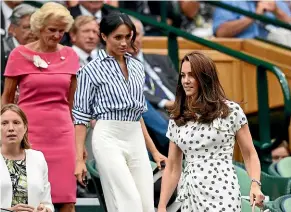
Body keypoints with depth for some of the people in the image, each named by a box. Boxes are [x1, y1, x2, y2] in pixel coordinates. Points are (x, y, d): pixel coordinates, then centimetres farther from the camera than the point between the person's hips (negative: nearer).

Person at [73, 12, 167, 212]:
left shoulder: (137, 67, 15)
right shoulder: (92, 70, -2)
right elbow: (81, 117, -2)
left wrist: (154, 151, 18)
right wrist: (79, 160, -7)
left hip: (136, 141, 6)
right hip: (109, 139, -6)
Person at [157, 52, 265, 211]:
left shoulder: (231, 111, 0)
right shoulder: (177, 119, 9)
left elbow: (250, 154, 4)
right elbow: (172, 168, 11)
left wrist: (255, 184, -12)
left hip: (222, 196, -3)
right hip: (190, 198, 4)